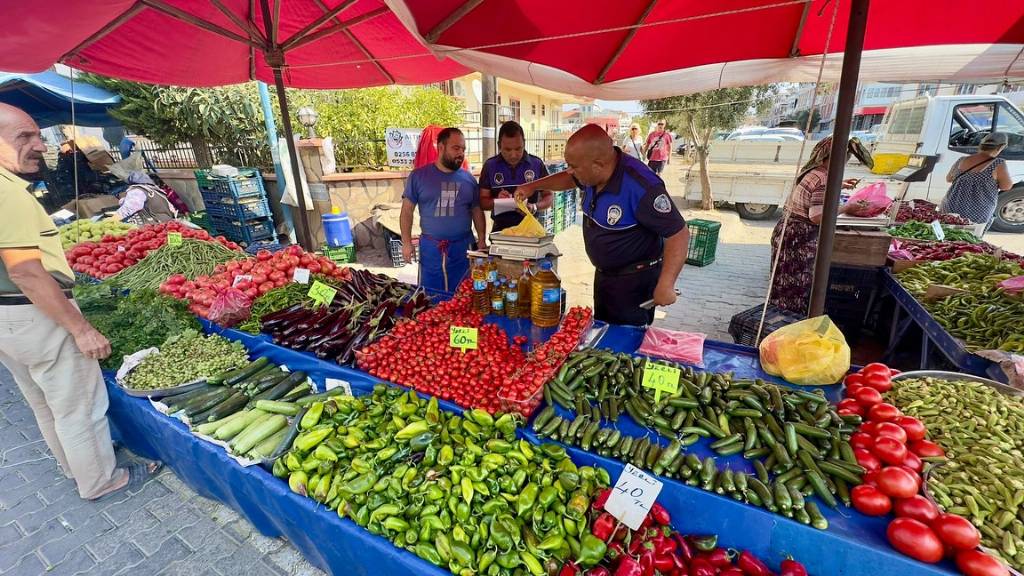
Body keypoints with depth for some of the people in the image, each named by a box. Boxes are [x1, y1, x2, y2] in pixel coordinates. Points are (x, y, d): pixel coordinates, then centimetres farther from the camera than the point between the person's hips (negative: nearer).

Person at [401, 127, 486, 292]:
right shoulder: (419, 176, -1)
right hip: (430, 248, -1)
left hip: (462, 247, 1)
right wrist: (406, 242, -3)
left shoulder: (468, 179, 4)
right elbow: (407, 210, 2)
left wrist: (482, 240, 3)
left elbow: (477, 211, 11)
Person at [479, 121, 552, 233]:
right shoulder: (490, 165, -1)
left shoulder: (537, 164, -2)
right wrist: (496, 201, -20)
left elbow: (549, 196, 4)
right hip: (500, 229, 0)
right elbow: (482, 201, 2)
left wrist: (535, 207, -16)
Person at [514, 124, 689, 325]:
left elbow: (678, 233, -27)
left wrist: (666, 285, -30)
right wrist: (533, 185, 10)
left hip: (634, 280, -8)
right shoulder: (595, 173, -7)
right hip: (603, 274, 8)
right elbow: (570, 179, 16)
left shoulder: (641, 187, -31)